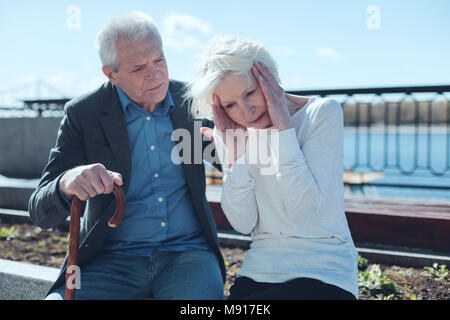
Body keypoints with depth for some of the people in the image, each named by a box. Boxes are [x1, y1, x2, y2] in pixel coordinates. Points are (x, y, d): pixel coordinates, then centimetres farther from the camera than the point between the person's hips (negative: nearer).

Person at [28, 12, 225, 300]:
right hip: (113, 260, 0)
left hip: (187, 253, 1)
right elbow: (41, 213, -5)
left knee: (201, 295, -31)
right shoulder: (83, 114, -1)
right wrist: (66, 184, -29)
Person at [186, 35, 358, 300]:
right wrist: (234, 150, -11)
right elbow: (244, 224, -3)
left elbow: (301, 209, -17)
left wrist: (283, 127, -18)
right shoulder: (229, 134, 2)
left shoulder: (322, 113, -9)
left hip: (322, 275, -4)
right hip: (259, 271, 4)